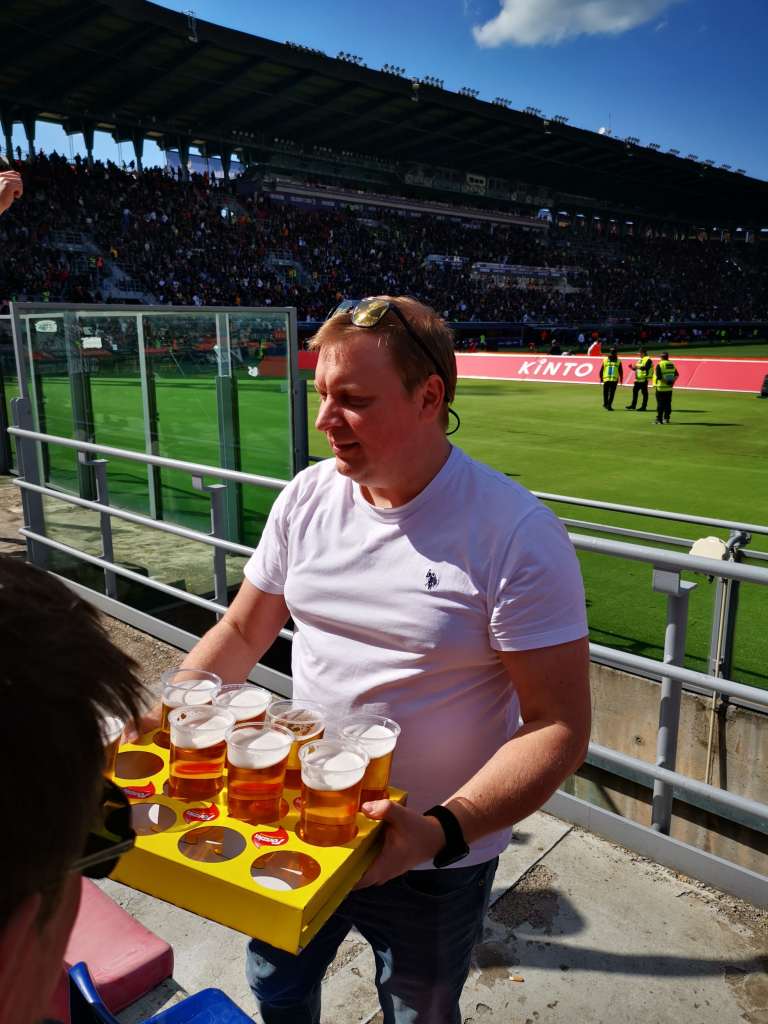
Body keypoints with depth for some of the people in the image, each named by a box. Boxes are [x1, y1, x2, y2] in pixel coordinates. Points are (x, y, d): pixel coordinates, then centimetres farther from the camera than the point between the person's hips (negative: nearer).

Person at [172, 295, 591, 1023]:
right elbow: (241, 634, 3)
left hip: (434, 860, -4)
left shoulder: (515, 533, -23)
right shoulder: (307, 497, -7)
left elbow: (558, 725, -21)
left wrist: (440, 832, -33)